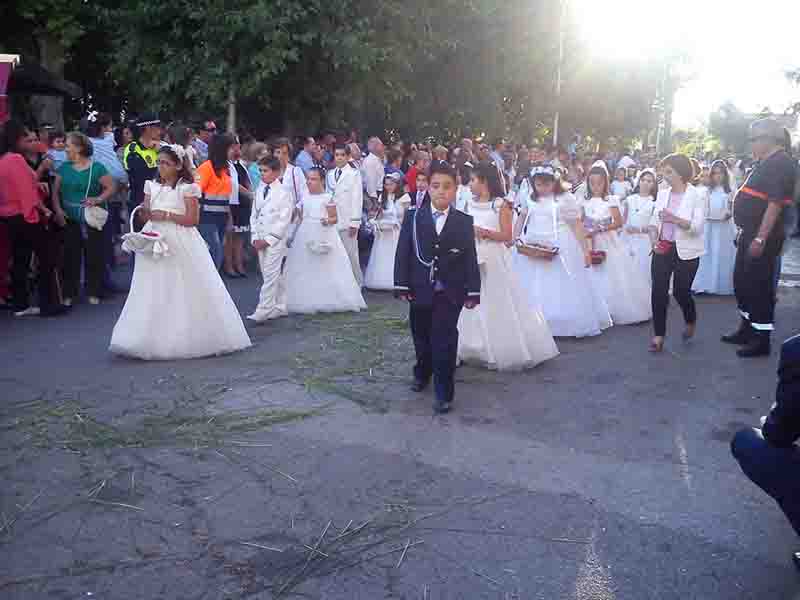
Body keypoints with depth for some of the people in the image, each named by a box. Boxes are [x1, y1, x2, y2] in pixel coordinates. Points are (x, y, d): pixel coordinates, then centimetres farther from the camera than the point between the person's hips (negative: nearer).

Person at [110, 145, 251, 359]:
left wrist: (167, 215, -15)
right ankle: (157, 339, 10)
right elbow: (146, 216, 11)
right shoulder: (152, 187, 11)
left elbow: (193, 219, -10)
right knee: (155, 293, 4)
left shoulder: (187, 188, -4)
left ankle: (188, 338, 10)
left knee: (183, 291, -1)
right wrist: (144, 212, -11)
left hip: (180, 246, -5)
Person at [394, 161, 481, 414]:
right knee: (421, 337, 17)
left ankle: (444, 394, 6)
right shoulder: (413, 216, 0)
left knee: (444, 342, -4)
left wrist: (473, 291, -2)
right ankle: (422, 374, 43)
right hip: (420, 290, 2)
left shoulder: (464, 221, 0)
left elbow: (470, 258, 0)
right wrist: (402, 285, -5)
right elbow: (403, 253, -1)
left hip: (450, 292, -1)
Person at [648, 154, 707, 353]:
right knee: (658, 291, -4)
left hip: (686, 252, -4)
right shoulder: (662, 194, 7)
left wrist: (675, 219, -31)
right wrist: (654, 237, -9)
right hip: (662, 250, 4)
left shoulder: (697, 196, -8)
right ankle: (658, 335, 6)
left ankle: (691, 320, 37)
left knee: (681, 292, 4)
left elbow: (698, 226, -18)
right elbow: (653, 221, 10)